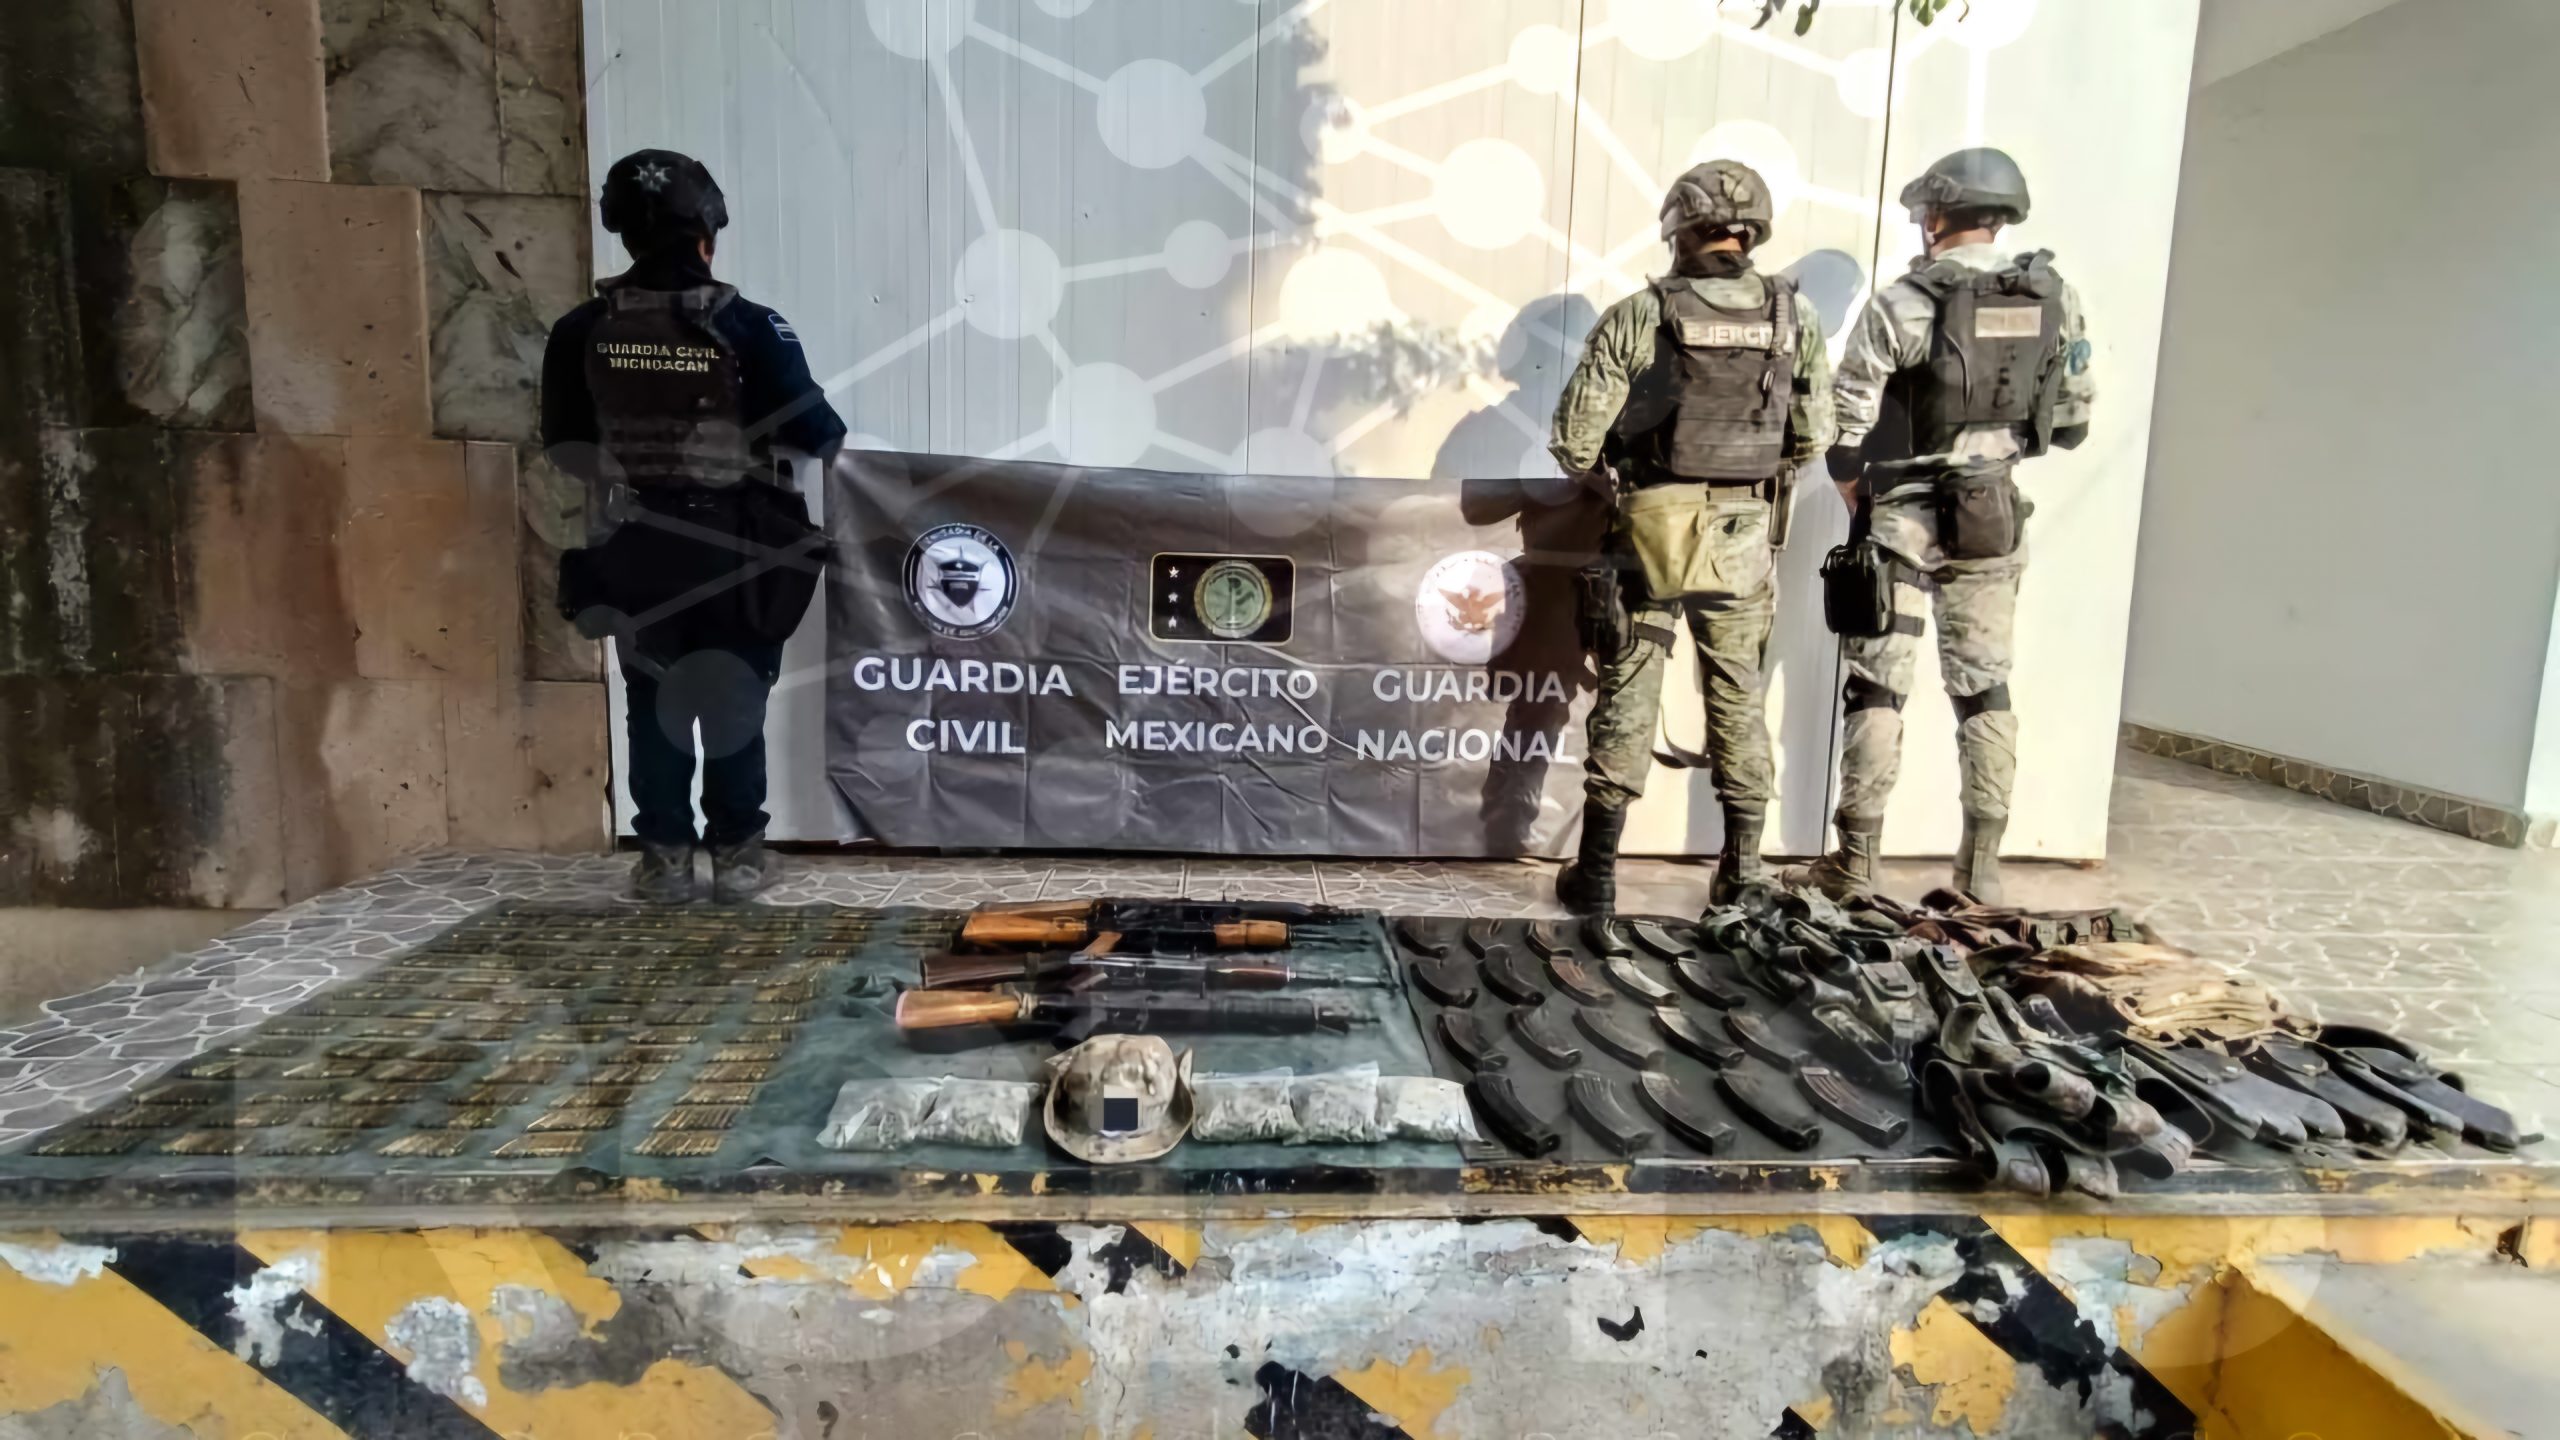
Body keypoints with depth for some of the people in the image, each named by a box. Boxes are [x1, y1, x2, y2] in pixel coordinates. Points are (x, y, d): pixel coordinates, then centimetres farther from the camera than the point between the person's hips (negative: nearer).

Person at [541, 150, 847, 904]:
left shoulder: (581, 333, -3)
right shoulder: (749, 329, -13)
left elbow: (564, 445, 5)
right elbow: (813, 432, -9)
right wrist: (838, 437, 14)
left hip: (634, 550, 2)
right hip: (733, 549, -2)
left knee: (653, 701, 11)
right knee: (734, 699, 8)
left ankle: (665, 855, 15)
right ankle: (737, 852, 13)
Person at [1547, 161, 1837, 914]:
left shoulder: (1639, 314, -9)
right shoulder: (1793, 315, 0)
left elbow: (1576, 437, -10)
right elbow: (1814, 436, 4)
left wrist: (1609, 482, 10)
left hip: (1649, 536, -2)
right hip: (1743, 541, 2)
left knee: (1627, 701, 7)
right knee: (1740, 703, 15)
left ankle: (1597, 873, 13)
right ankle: (1743, 869, 23)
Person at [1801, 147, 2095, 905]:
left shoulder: (1902, 304, -12)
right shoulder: (2057, 301, 3)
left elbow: (1846, 421, -12)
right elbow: (2073, 422, 8)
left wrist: (1857, 497, 5)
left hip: (1905, 516, -4)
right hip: (1995, 517, 4)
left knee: (1877, 686, 2)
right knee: (1985, 687, 12)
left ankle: (1856, 858, 7)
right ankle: (1982, 865, 17)